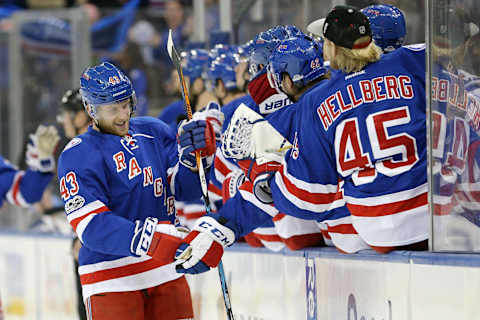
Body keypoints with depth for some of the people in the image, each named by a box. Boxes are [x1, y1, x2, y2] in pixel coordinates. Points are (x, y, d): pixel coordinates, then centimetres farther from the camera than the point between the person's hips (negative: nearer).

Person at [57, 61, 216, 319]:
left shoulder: (153, 132, 10)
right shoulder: (78, 157, -9)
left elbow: (185, 189, 8)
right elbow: (91, 226, -19)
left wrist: (197, 154, -13)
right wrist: (148, 241, -32)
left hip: (166, 271, 5)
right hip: (111, 281, -5)